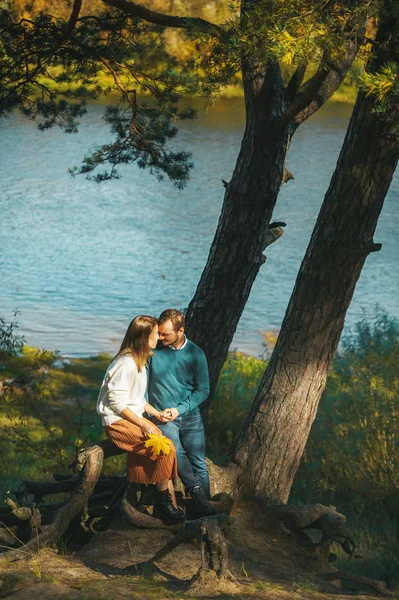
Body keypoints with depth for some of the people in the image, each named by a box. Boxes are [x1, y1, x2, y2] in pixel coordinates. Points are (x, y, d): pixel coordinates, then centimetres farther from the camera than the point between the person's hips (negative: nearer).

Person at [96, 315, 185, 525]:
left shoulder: (139, 361, 13)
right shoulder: (126, 364, -18)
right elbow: (117, 402, -20)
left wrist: (157, 413, 8)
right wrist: (143, 424, -20)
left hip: (134, 419, 9)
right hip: (118, 423, -9)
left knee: (166, 447, -11)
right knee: (165, 448, -21)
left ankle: (168, 505, -10)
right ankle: (164, 501, -6)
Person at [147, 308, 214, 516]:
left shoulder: (195, 354, -1)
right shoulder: (153, 350, -4)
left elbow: (203, 390, 3)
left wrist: (179, 409, -9)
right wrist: (155, 412, -8)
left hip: (189, 415, 1)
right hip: (162, 417, -1)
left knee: (198, 463, -5)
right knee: (176, 452, -26)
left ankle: (205, 505, 3)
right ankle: (196, 491, -17)